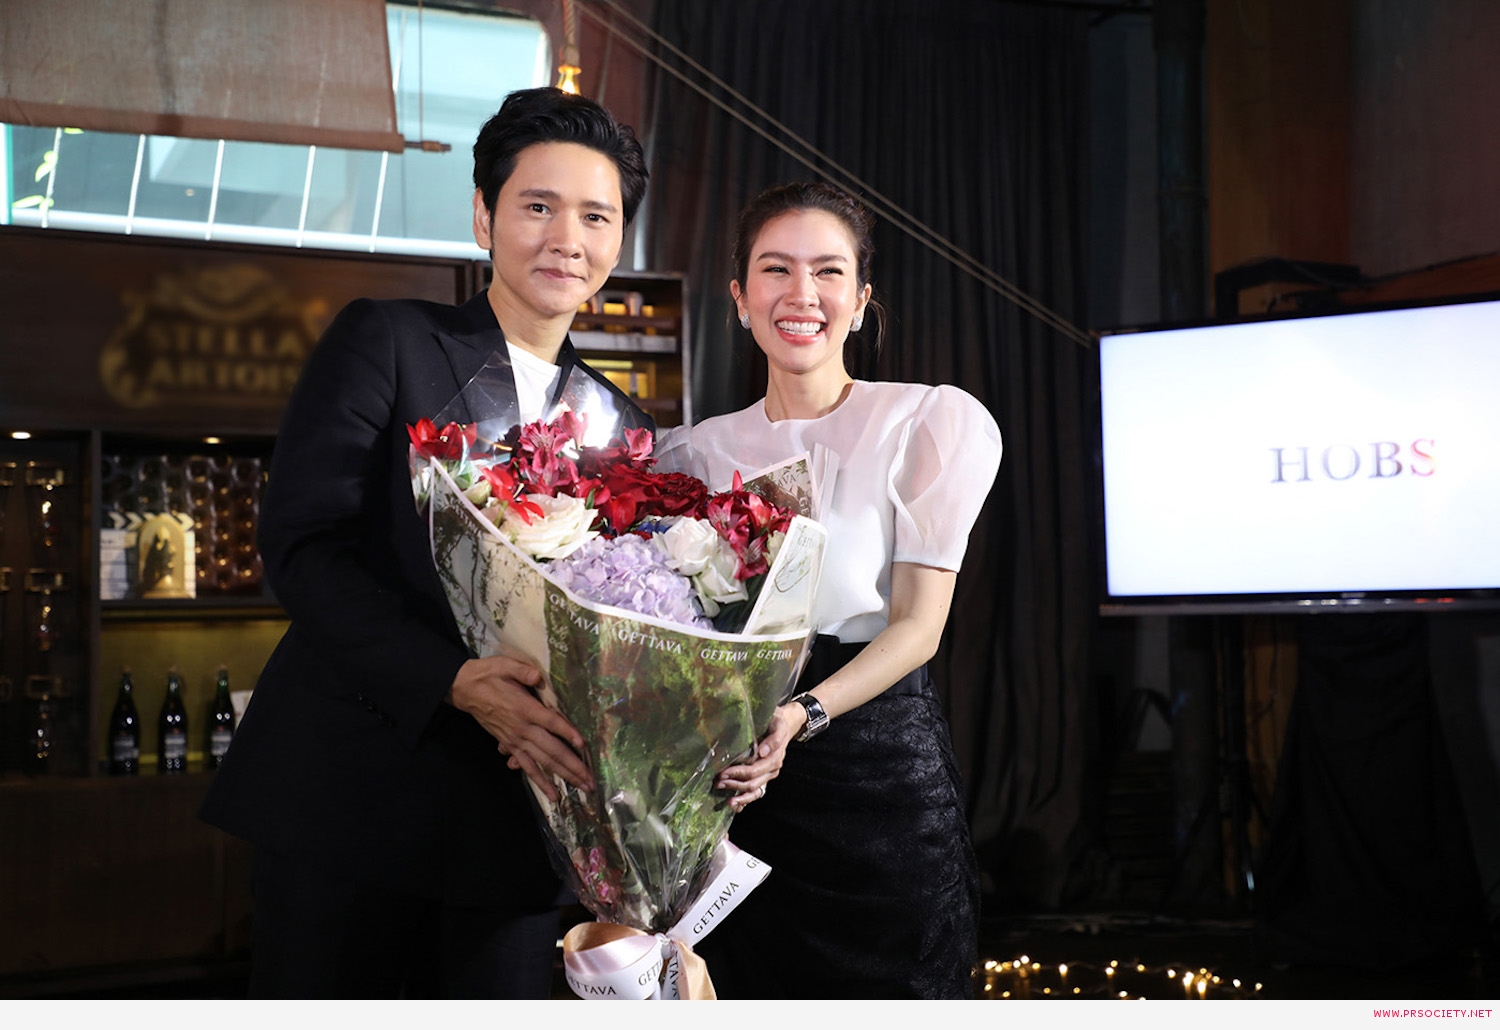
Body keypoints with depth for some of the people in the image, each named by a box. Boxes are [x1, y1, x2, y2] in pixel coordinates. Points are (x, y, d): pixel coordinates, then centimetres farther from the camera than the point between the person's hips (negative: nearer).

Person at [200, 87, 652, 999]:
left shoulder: (622, 425, 13)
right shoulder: (386, 341, 0)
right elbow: (300, 543, -10)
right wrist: (455, 680, -22)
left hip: (516, 814, 4)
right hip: (353, 795, -3)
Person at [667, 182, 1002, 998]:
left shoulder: (931, 423, -3)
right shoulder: (702, 450, 8)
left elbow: (919, 623, -8)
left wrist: (804, 714, -24)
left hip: (882, 771, -2)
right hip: (740, 788, 3)